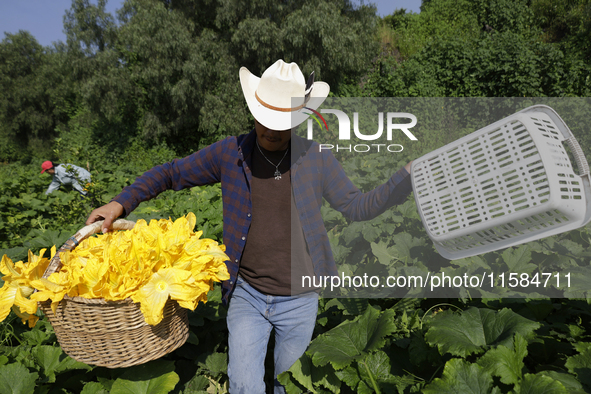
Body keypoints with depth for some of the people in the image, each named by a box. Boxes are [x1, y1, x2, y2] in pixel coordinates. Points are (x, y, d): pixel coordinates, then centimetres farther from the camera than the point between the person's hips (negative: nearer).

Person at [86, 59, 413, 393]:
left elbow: (357, 207, 0)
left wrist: (408, 177, -9)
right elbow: (172, 173, 3)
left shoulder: (317, 158, -7)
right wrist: (121, 203, -7)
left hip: (299, 300, 0)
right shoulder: (231, 152, -6)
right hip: (247, 295, 0)